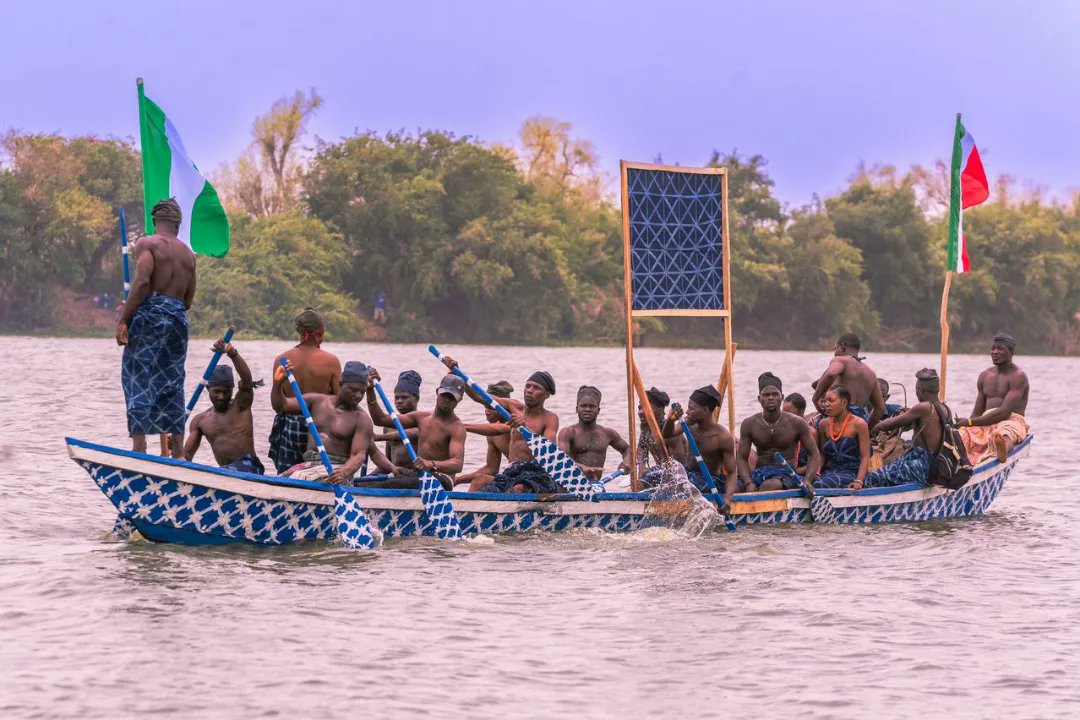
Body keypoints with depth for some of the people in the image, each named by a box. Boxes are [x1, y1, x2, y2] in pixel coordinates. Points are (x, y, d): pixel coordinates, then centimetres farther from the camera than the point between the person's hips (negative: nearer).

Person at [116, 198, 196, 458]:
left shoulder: (147, 244, -1)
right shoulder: (188, 254, 18)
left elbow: (142, 282, -16)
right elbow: (188, 300, 16)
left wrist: (123, 319, -14)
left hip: (150, 315, -5)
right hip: (178, 319, 6)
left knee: (138, 379, -4)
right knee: (172, 383, 10)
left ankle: (139, 445, -13)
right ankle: (178, 451, 8)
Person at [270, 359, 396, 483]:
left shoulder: (361, 419, -1)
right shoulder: (317, 401, 11)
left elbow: (359, 454, -7)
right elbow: (280, 406, 10)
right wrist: (278, 383, -8)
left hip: (337, 468, -4)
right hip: (309, 464, 5)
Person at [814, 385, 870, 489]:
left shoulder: (858, 424, -4)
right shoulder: (824, 424, 11)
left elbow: (865, 456, -6)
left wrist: (858, 481, -18)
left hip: (850, 472, -5)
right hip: (829, 471, 5)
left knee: (819, 485, -34)